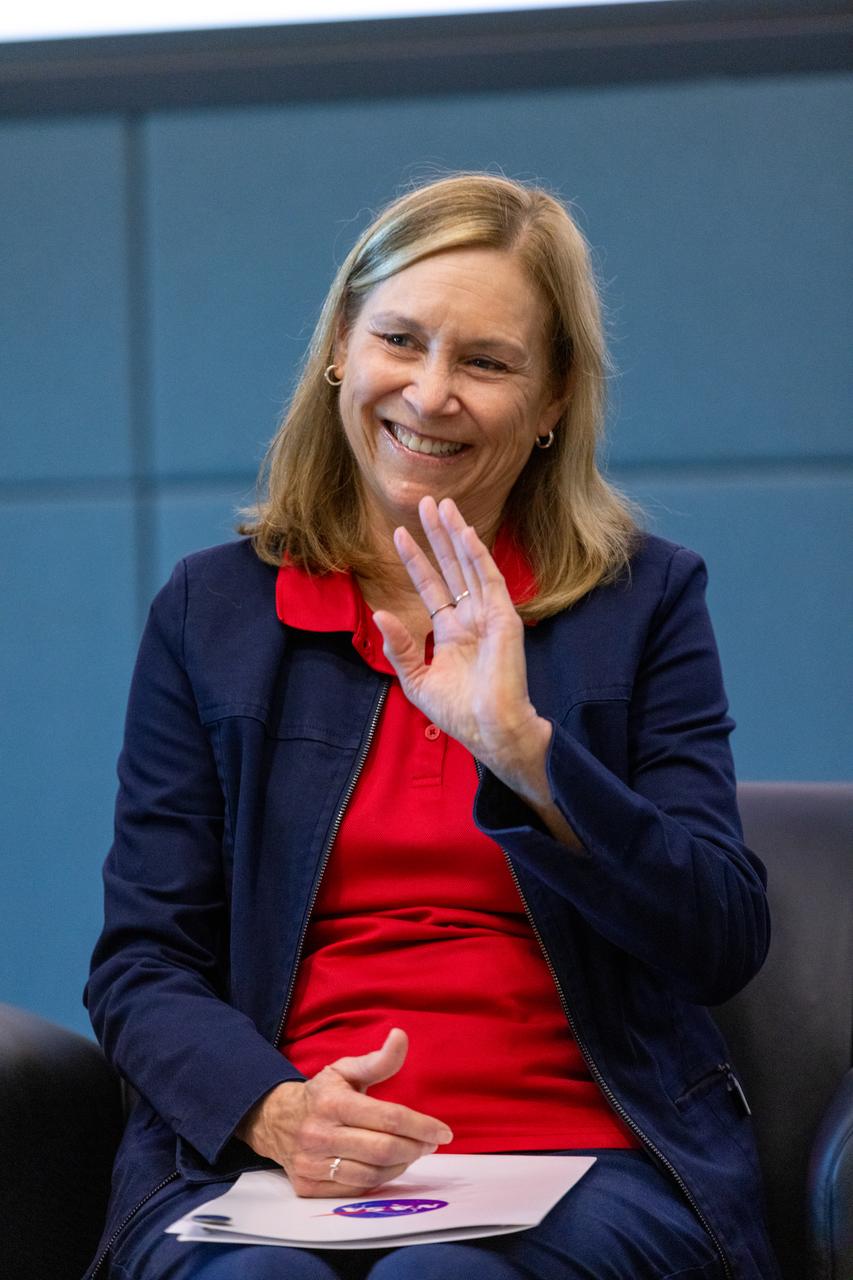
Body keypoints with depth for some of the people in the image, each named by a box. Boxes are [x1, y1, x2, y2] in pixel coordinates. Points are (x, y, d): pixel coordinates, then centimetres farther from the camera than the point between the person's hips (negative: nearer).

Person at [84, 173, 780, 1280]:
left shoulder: (645, 600, 9)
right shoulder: (212, 611, 11)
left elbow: (727, 947, -1)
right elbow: (142, 962, 7)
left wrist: (525, 752, -16)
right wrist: (274, 1109, -15)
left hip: (581, 1160, -1)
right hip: (264, 1166, 2)